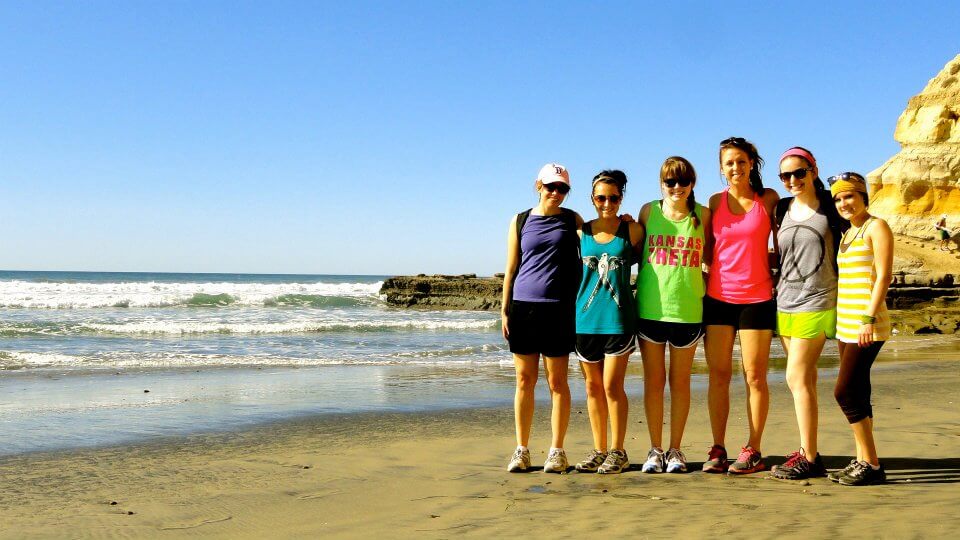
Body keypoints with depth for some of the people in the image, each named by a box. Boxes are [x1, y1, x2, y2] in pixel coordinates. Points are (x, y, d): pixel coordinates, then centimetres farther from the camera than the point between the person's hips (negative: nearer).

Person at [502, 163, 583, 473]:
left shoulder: (572, 220, 9)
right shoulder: (520, 221, 9)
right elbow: (511, 268, 9)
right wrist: (504, 309, 4)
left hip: (559, 309, 0)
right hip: (524, 307, 1)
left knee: (557, 381, 1)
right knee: (525, 381, 4)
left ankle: (557, 451, 9)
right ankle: (521, 450, 12)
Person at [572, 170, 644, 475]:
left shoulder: (632, 230, 1)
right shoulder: (581, 232, 7)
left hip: (618, 318, -3)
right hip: (585, 317, 3)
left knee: (612, 386, -4)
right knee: (593, 387, 8)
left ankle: (618, 452, 7)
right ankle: (599, 450, 17)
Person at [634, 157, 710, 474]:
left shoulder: (702, 215, 3)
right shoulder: (648, 211, 3)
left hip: (688, 309, 0)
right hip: (650, 308, 0)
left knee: (680, 381, 8)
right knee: (653, 380, 6)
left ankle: (675, 450, 18)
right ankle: (655, 449, 16)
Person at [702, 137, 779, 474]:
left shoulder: (768, 199, 2)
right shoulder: (715, 202, 7)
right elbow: (708, 252, 12)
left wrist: (778, 278, -2)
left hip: (757, 299, -2)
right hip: (717, 297, 2)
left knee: (755, 377, 1)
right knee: (718, 375, 3)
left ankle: (753, 451, 8)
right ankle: (718, 450, 9)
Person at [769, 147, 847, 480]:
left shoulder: (831, 206, -3)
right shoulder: (781, 209, 10)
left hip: (816, 302, -5)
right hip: (785, 301, 5)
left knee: (797, 378, -10)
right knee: (805, 380, 10)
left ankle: (809, 459, -3)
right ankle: (808, 453, 16)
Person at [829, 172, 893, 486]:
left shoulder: (876, 227, -6)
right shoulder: (847, 234, 18)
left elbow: (884, 276, -14)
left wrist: (869, 318, -21)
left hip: (867, 326, -9)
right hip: (845, 326, 9)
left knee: (845, 392, -12)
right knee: (857, 395, 8)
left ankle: (872, 465, -6)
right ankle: (862, 461, 13)